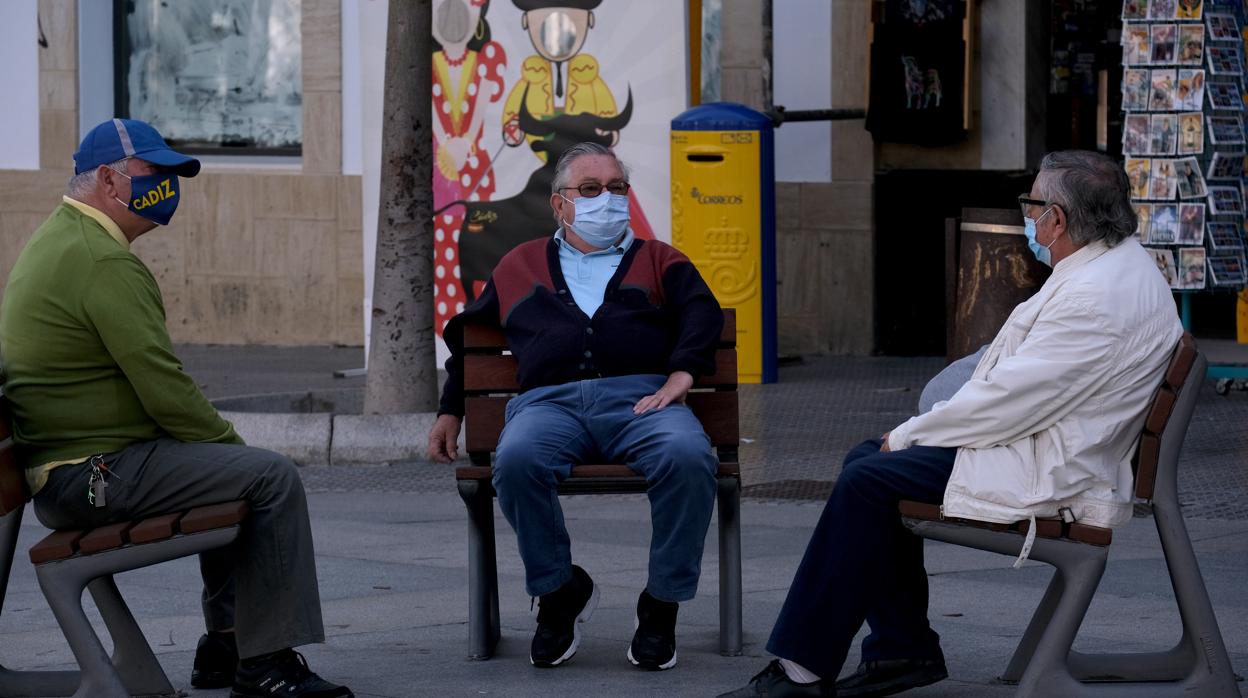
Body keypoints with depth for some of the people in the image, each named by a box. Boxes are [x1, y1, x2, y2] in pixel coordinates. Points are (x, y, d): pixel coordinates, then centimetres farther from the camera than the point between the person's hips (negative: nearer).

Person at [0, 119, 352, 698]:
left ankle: (225, 646, 26)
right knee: (273, 477, -14)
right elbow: (163, 385, -19)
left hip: (62, 469, 11)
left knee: (235, 471, 25)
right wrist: (229, 442, -5)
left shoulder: (54, 240, 18)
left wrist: (220, 441, 17)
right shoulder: (103, 261, -17)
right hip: (96, 472, -11)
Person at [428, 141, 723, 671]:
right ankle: (559, 593, -16)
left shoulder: (657, 260, 26)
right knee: (516, 460, -37)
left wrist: (681, 374, -10)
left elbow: (702, 311, 9)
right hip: (550, 402, 1)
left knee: (688, 458, -36)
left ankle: (661, 606, -19)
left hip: (640, 398, 0)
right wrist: (450, 411, 27)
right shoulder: (520, 265, 29)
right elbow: (468, 333, 36)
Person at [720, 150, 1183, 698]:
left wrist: (911, 435, -11)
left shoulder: (1098, 296, -23)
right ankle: (904, 648, 10)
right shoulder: (1109, 267, 12)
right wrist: (919, 431, 9)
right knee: (866, 462, 9)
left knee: (868, 482, -15)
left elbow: (1011, 399, -23)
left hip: (1047, 477, -11)